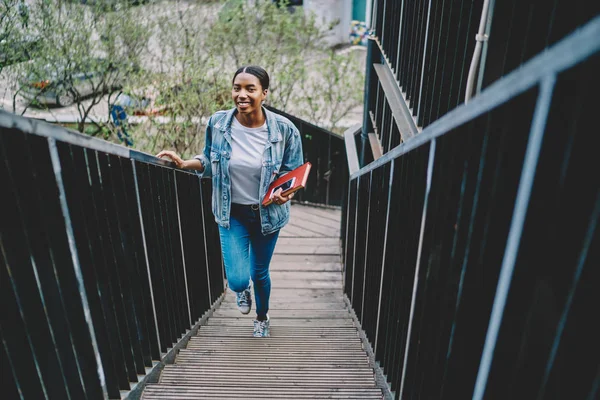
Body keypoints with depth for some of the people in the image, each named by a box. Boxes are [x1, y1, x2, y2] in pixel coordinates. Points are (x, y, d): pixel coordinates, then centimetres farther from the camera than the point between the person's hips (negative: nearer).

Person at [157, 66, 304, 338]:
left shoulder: (284, 129, -16)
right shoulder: (217, 124, -11)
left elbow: (293, 173, -5)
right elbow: (209, 162, 5)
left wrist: (286, 192, -25)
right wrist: (185, 163, -13)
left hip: (267, 213, 0)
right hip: (232, 214, 1)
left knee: (259, 274, 17)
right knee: (237, 279, -7)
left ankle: (262, 318, 52)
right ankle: (242, 290, 37)